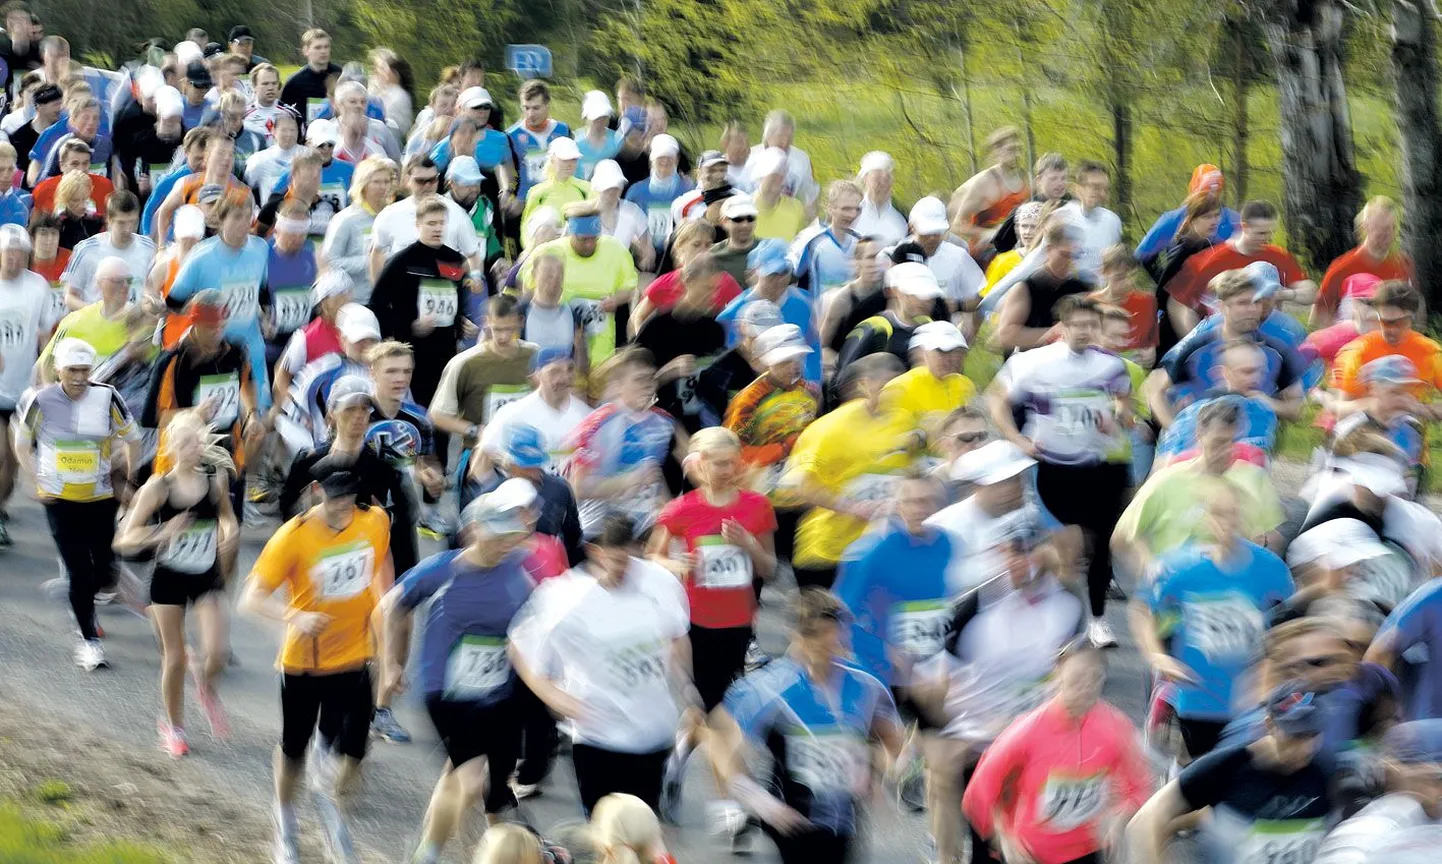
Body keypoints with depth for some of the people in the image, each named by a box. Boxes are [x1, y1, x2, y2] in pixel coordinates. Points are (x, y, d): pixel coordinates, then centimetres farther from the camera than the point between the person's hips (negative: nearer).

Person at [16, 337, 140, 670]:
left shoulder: (107, 398, -8)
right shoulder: (40, 401, -10)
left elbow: (132, 438, 5)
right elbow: (22, 445, 6)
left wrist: (129, 480, 4)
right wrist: (38, 482, -1)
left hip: (101, 498, 2)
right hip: (60, 501, -2)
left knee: (104, 573, 4)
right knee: (80, 572, -8)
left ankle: (83, 603, 38)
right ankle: (89, 639, 6)